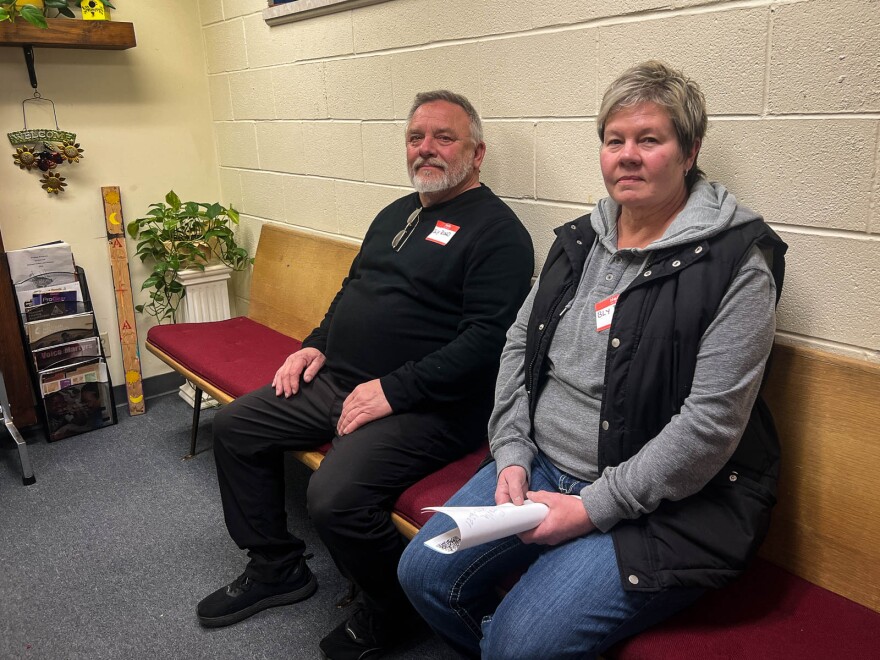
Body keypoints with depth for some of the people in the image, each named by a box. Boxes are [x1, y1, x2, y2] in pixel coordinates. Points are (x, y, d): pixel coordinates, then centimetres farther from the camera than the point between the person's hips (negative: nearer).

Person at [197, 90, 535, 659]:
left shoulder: (497, 232, -11)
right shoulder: (397, 214, 17)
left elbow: (486, 339, -21)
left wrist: (393, 390, -23)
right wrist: (318, 343, 11)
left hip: (425, 407, -9)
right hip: (337, 382, 9)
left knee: (336, 497, -29)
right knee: (233, 427, 10)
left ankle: (391, 610, 5)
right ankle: (277, 569, 26)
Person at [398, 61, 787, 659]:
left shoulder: (737, 263, -13)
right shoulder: (579, 241, 8)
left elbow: (712, 420, -18)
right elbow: (519, 345, 11)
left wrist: (593, 508, -18)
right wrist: (511, 455, -2)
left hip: (662, 505, -6)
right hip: (539, 469, 6)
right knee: (424, 573, 0)